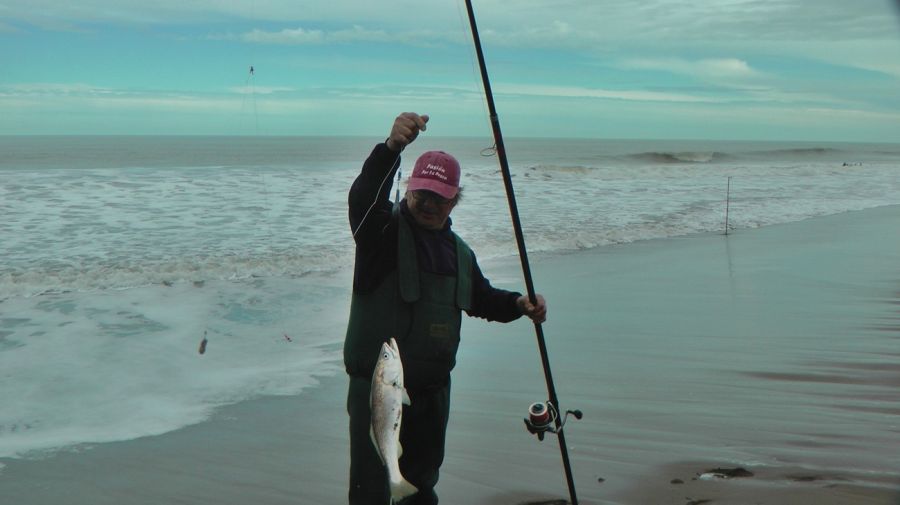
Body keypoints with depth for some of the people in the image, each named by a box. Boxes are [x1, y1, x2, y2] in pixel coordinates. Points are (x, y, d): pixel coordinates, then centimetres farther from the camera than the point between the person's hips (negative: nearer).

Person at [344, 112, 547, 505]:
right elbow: (363, 197, -33)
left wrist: (518, 304, 5)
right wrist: (391, 148, -50)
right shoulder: (384, 230, -11)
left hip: (433, 391, 7)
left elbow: (481, 298, 25)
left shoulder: (459, 251, 12)